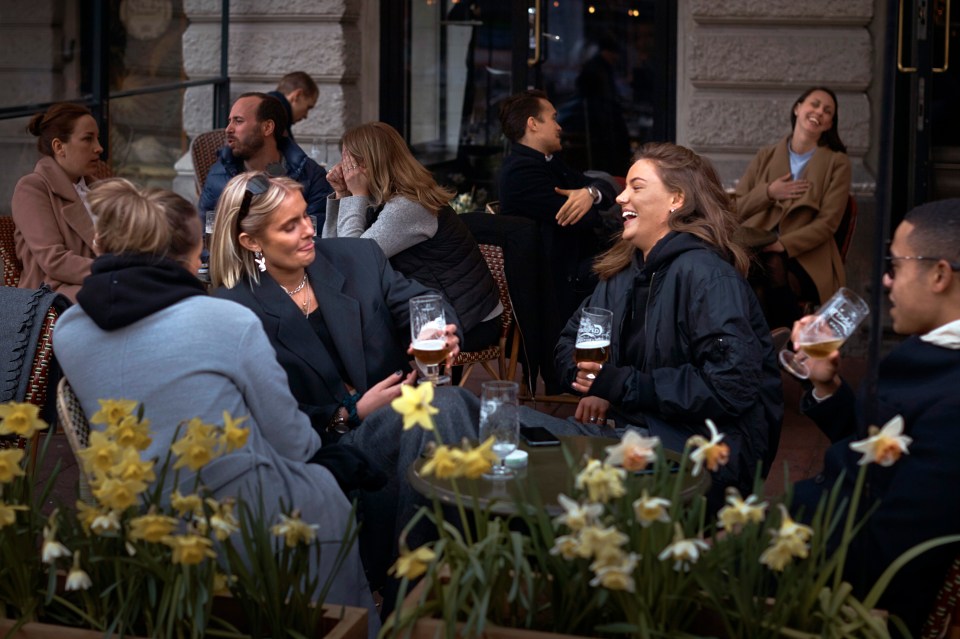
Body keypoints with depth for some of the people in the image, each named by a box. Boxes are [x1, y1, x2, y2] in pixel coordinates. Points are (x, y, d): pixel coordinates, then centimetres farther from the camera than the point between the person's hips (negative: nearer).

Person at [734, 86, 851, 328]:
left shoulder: (837, 163, 10)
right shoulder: (765, 156, 20)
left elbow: (827, 222, -1)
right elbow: (735, 209, 15)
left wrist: (783, 245, -14)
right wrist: (768, 192, -3)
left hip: (806, 260, -2)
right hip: (757, 252, 2)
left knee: (774, 268, -38)